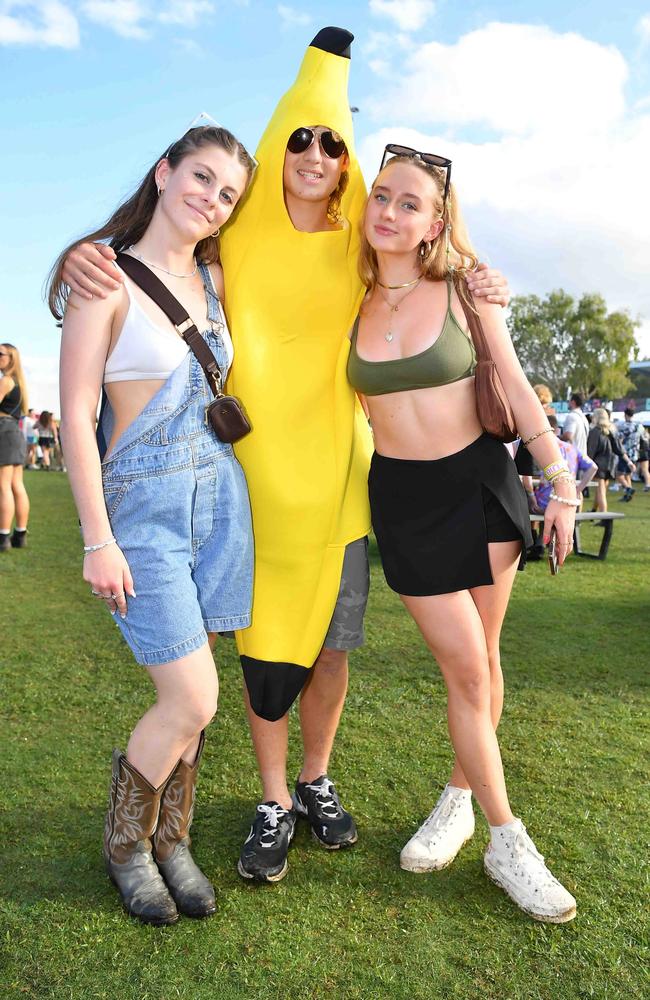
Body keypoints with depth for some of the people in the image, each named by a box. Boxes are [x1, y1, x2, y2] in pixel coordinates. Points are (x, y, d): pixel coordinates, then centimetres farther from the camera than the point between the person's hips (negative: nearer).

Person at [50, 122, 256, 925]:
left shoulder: (214, 279, 11)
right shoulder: (107, 277, -7)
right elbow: (75, 416, -10)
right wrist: (98, 540, -13)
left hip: (219, 494, 6)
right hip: (145, 503, -5)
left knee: (185, 693, 10)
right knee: (192, 700, -5)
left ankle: (170, 839, 30)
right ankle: (124, 845, 22)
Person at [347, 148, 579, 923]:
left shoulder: (463, 291, -2)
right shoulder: (349, 304, 3)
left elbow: (516, 387, -3)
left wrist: (561, 482, -5)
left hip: (480, 482, 0)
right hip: (401, 496, 0)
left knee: (482, 661, 7)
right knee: (464, 668, -2)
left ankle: (460, 798, 31)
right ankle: (507, 842, 13)